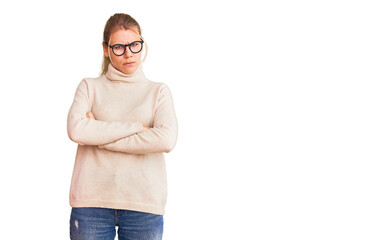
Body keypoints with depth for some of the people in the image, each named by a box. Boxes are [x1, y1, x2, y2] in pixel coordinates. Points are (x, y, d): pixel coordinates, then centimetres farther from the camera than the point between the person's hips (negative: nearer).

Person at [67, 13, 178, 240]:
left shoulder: (159, 91, 11)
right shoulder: (90, 87, 11)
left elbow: (166, 140, -8)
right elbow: (76, 130, -8)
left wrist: (101, 138, -6)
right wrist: (136, 127, -8)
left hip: (144, 204, 0)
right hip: (91, 203, 0)